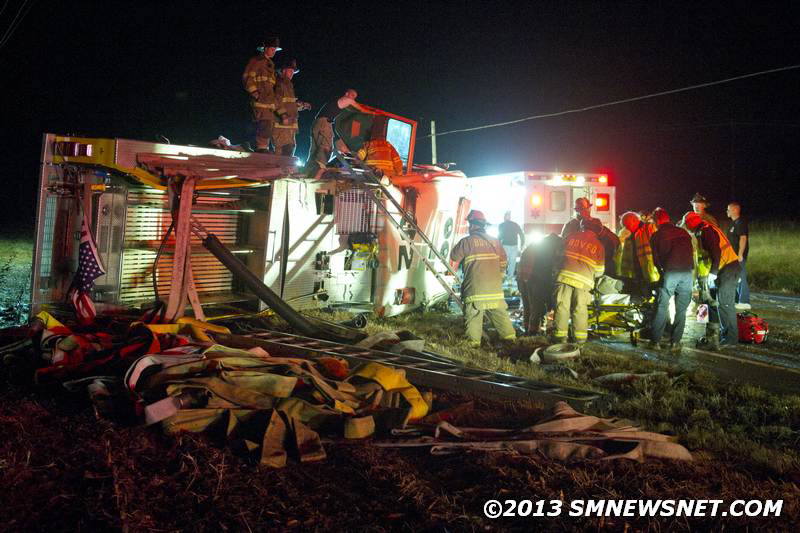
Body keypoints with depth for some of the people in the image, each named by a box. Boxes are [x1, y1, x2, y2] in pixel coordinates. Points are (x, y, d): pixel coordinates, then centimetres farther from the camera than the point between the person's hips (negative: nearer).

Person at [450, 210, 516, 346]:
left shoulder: (467, 241, -4)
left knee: (473, 317, 2)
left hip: (475, 289, -4)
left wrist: (459, 245, 27)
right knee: (500, 314, 13)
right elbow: (503, 262, 16)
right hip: (495, 289, 4)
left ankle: (473, 342, 0)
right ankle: (509, 337, 16)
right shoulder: (494, 241, 10)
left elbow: (454, 257, 9)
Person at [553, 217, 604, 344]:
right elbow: (599, 270, 12)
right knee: (580, 308, 6)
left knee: (562, 306, 3)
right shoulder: (598, 245, 10)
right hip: (584, 280, 0)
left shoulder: (571, 237, 11)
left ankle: (560, 335, 4)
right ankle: (580, 336, 9)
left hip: (566, 275, 0)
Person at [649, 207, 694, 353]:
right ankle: (675, 343, 6)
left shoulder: (656, 236, 9)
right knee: (681, 309, 8)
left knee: (662, 307, 5)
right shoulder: (683, 232, 18)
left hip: (670, 272, -2)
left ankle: (655, 341, 6)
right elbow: (691, 252, 21)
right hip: (687, 273, 3)